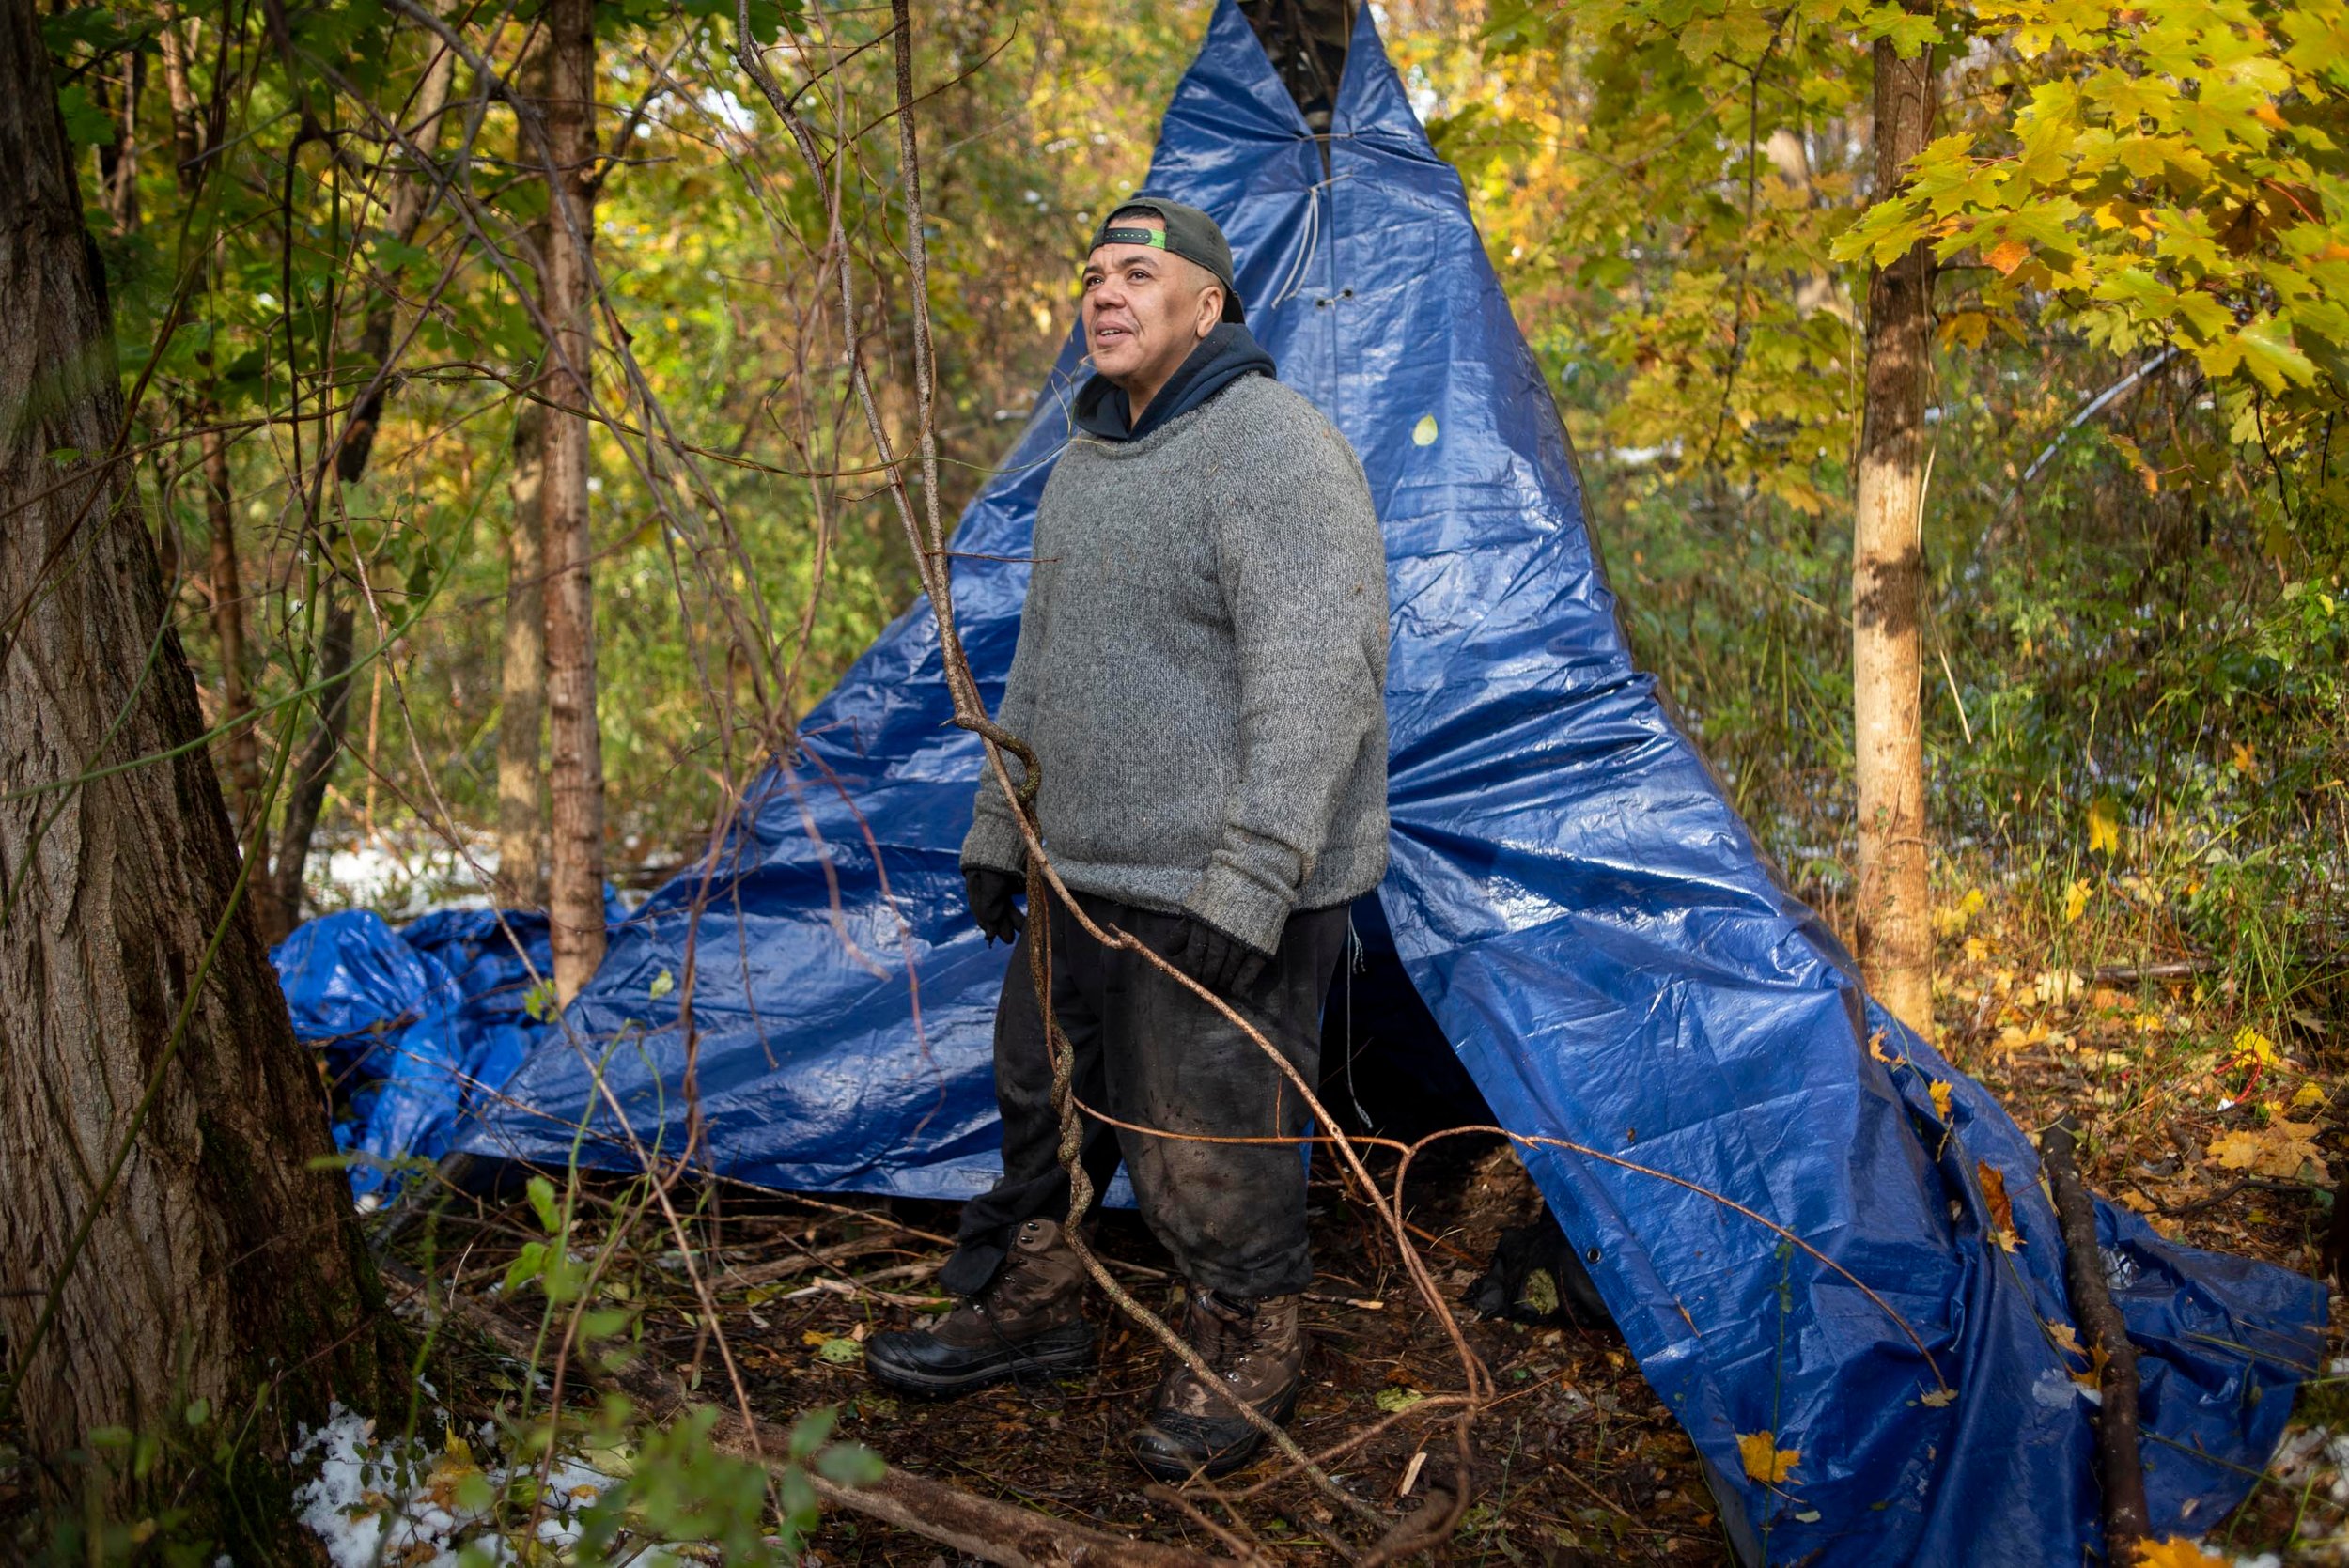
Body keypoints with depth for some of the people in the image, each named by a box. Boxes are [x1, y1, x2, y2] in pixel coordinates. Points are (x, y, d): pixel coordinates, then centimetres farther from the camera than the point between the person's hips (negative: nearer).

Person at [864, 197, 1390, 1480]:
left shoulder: (1276, 452, -16)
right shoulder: (1086, 463, 14)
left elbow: (1315, 679, -24)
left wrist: (1251, 881, -27)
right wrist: (998, 831, 21)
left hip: (1219, 893, -9)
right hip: (1085, 872, 9)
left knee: (1207, 1144, -2)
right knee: (1041, 1093, 19)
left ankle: (1246, 1355, 19)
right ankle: (1026, 1309, 37)